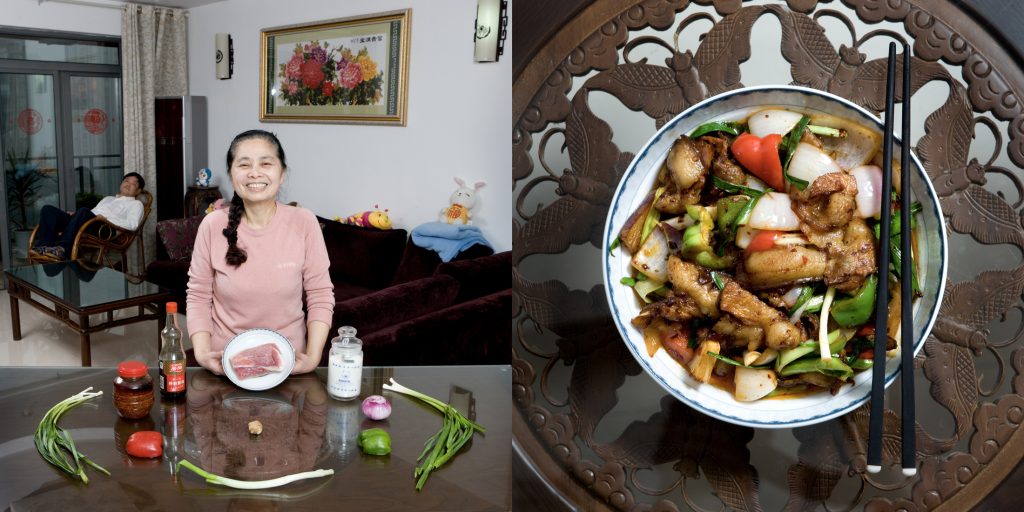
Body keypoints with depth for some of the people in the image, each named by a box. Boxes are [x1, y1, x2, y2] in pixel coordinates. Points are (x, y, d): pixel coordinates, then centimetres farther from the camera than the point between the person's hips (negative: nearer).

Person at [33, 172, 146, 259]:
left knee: (84, 212, -38)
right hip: (83, 222, 7)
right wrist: (75, 215, 12)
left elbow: (132, 225, -5)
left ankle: (62, 248, -43)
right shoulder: (108, 198, 39)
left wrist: (107, 219, -11)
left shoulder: (136, 204, 16)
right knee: (48, 209, -11)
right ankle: (45, 246, -30)